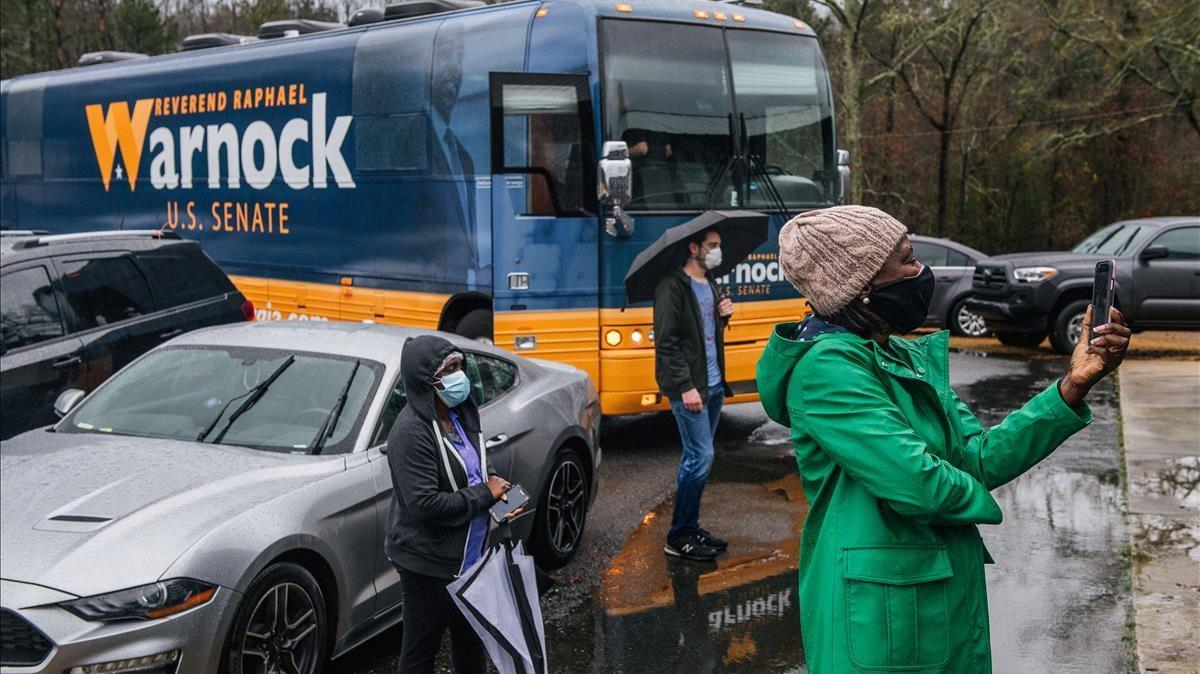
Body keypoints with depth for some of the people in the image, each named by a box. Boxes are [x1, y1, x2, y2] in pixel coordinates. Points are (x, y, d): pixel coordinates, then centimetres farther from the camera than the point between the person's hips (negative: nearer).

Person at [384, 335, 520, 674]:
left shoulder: (459, 415, 2)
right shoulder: (412, 431, -23)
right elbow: (425, 504, -28)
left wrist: (498, 489, -2)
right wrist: (485, 495, -19)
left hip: (468, 555, 8)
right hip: (428, 565, -8)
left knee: (470, 643, 24)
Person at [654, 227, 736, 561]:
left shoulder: (709, 286, 16)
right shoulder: (673, 286, -11)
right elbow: (666, 342, -16)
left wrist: (723, 317, 4)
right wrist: (685, 386, -20)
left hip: (714, 386, 8)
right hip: (690, 389, -8)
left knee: (696, 458, 12)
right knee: (701, 457, -9)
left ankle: (691, 528, 20)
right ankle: (679, 537, 0)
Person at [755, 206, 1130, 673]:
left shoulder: (910, 359, 10)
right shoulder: (827, 368, -18)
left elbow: (980, 458, 3)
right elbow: (916, 482, -24)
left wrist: (1074, 385, -5)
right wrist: (976, 498, -3)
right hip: (879, 620, -8)